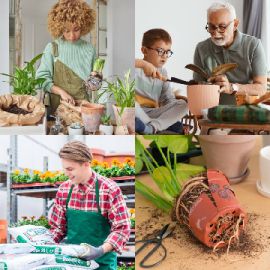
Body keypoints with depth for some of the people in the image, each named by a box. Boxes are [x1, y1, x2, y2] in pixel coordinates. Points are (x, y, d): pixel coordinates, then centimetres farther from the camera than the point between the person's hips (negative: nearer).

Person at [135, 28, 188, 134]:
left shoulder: (162, 72, 12)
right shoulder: (137, 67, -7)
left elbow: (169, 100, 11)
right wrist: (142, 63, -36)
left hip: (152, 113, 6)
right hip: (137, 113, -5)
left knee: (183, 105, -12)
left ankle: (151, 127, -29)